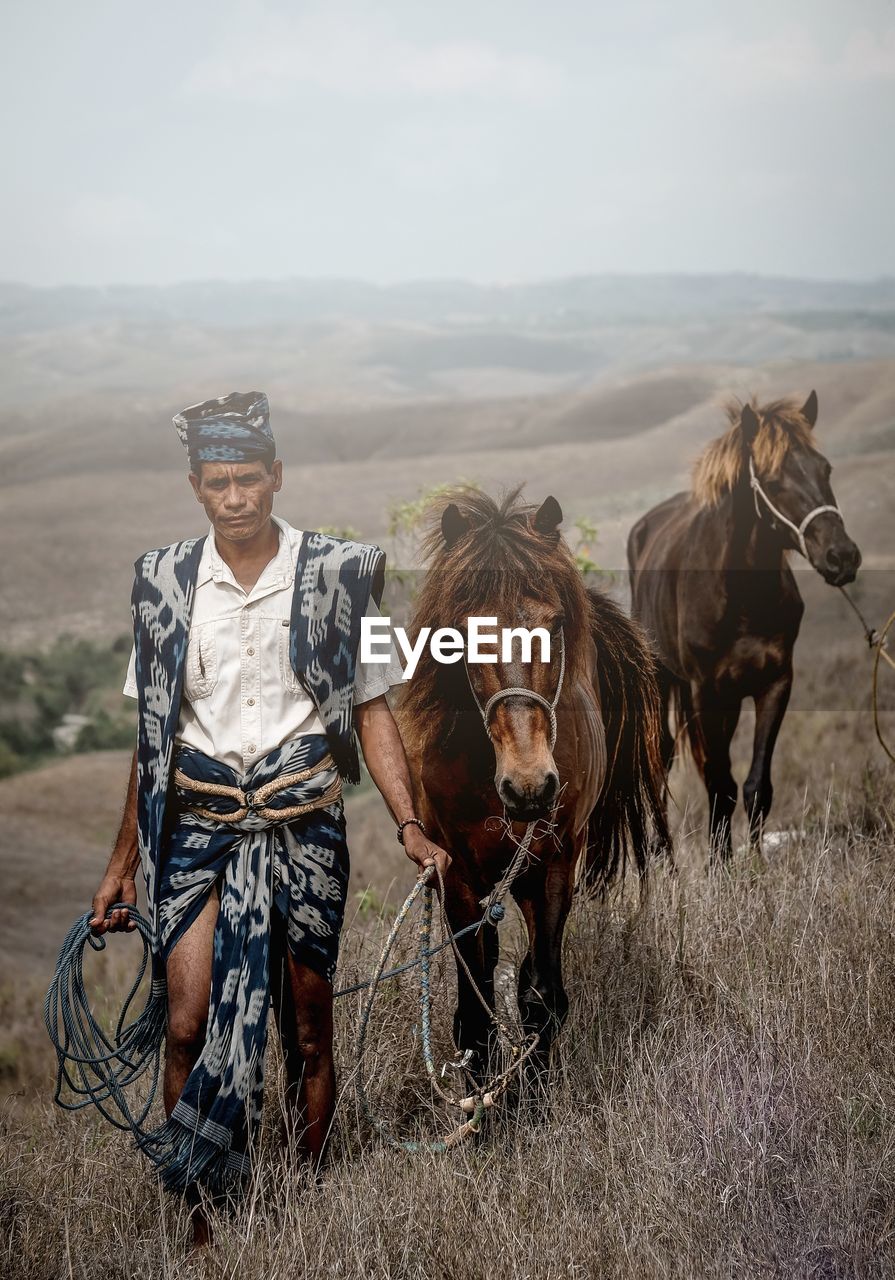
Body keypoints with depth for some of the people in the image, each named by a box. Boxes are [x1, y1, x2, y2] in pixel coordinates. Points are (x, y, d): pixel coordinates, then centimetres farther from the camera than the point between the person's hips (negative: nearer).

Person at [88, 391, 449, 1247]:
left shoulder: (336, 575, -1)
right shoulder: (166, 583, 4)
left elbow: (371, 712, 3)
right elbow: (152, 735, 10)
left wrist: (410, 827, -8)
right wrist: (122, 861, 10)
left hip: (304, 830, -1)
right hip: (197, 830, 1)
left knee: (308, 1029, 7)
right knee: (190, 1025, -6)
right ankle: (192, 1223, 7)